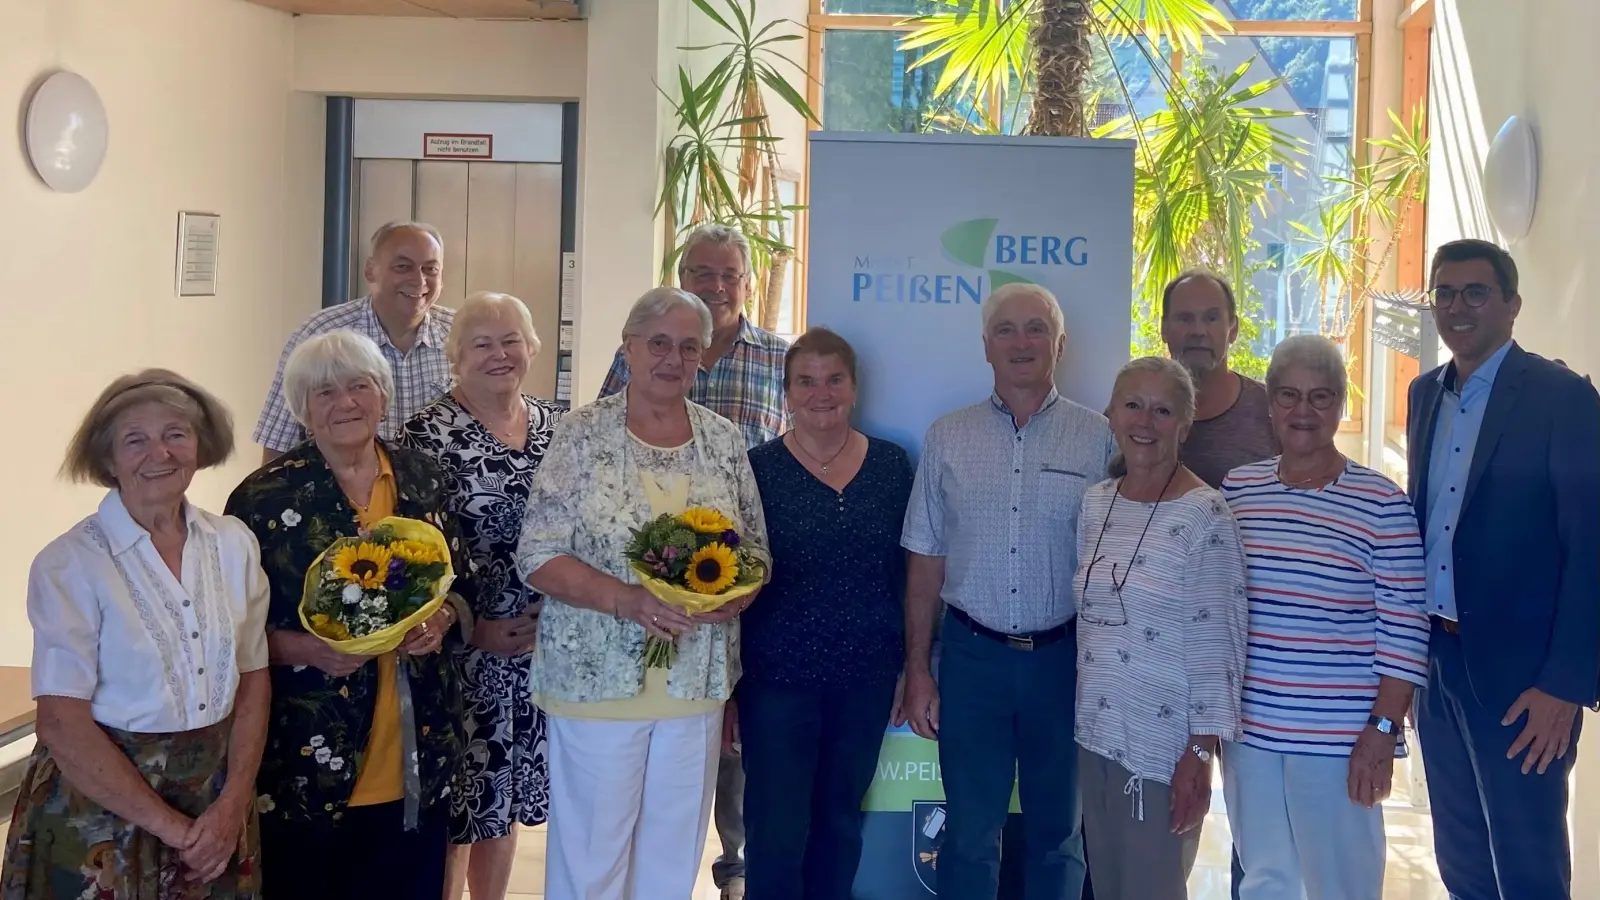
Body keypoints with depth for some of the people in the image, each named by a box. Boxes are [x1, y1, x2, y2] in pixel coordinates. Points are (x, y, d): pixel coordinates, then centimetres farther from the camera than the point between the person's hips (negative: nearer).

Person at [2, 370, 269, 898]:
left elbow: (252, 681, 3)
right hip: (100, 810, -4)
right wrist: (170, 825, -14)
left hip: (218, 808, 4)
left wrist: (232, 804, -8)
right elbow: (62, 723, -15)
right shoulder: (69, 564, -13)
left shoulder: (234, 544, 0)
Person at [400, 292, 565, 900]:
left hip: (544, 642, 5)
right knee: (454, 801, 3)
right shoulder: (429, 434, -9)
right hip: (464, 651, -5)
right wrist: (474, 627, -15)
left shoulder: (556, 426, 7)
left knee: (504, 794, 17)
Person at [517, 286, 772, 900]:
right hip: (597, 678, -3)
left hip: (696, 682, 4)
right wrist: (626, 600, -23)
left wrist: (736, 594, -12)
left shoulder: (724, 440, 5)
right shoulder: (583, 433, -6)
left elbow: (757, 550, 10)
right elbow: (537, 557, -9)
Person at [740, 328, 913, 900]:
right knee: (776, 832, 3)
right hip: (776, 680, -3)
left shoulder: (893, 465, 1)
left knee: (841, 820, 17)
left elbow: (909, 570, 7)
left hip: (867, 680, 3)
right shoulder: (759, 468, -7)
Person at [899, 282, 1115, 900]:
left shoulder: (1099, 439, -1)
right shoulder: (947, 438, 3)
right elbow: (925, 563, 5)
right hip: (971, 656, 1)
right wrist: (917, 670, 3)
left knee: (1056, 834, 14)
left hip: (1064, 658, 0)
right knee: (969, 833, 10)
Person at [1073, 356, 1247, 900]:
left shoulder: (1204, 515, -13)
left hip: (1166, 743, -6)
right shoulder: (1095, 503, 5)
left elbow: (1218, 642, -14)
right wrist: (1087, 711, 13)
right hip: (1096, 733, 6)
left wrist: (1200, 754, -16)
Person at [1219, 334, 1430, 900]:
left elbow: (1403, 632, -9)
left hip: (1338, 738, -4)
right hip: (1248, 729, 4)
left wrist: (1383, 730, -12)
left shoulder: (1381, 504, -8)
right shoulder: (1237, 488, 5)